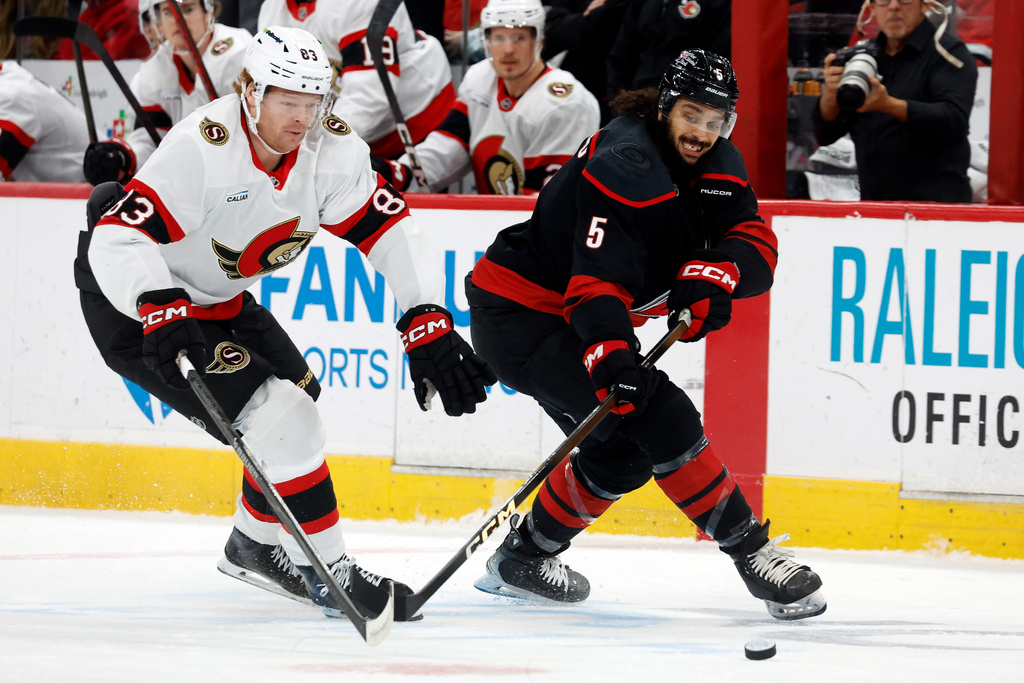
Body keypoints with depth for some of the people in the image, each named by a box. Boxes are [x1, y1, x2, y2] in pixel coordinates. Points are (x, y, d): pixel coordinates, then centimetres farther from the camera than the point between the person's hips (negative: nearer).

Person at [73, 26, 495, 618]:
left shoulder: (331, 149, -12)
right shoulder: (202, 150, -32)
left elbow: (390, 230, -12)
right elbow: (118, 240, -37)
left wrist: (428, 323, -25)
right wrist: (161, 311, -53)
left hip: (215, 297, 9)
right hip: (129, 302, -9)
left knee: (301, 397, 18)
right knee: (278, 417, -18)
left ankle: (255, 545, 37)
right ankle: (329, 570, -8)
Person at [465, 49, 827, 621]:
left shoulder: (717, 165, 0)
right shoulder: (627, 166, -26)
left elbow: (757, 245, -12)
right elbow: (598, 279, -35)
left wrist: (713, 276, -33)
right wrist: (609, 358, -50)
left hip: (573, 317, 10)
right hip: (519, 311, -10)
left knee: (623, 453, 18)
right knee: (661, 418, -20)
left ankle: (523, 560, 33)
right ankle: (753, 552, -16)